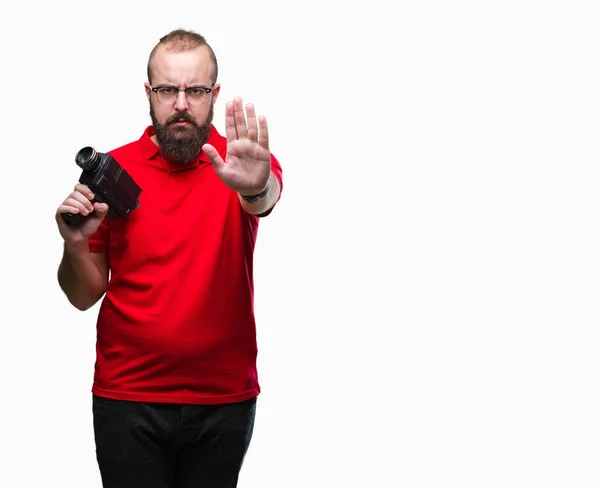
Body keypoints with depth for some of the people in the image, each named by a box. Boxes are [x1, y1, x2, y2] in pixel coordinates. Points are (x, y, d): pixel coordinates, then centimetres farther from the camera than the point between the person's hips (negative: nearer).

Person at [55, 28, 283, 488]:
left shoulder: (236, 163, -3)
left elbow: (266, 198, -28)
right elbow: (84, 297, 6)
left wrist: (255, 187, -51)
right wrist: (75, 245, -15)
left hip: (226, 399, 0)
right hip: (128, 398, 0)